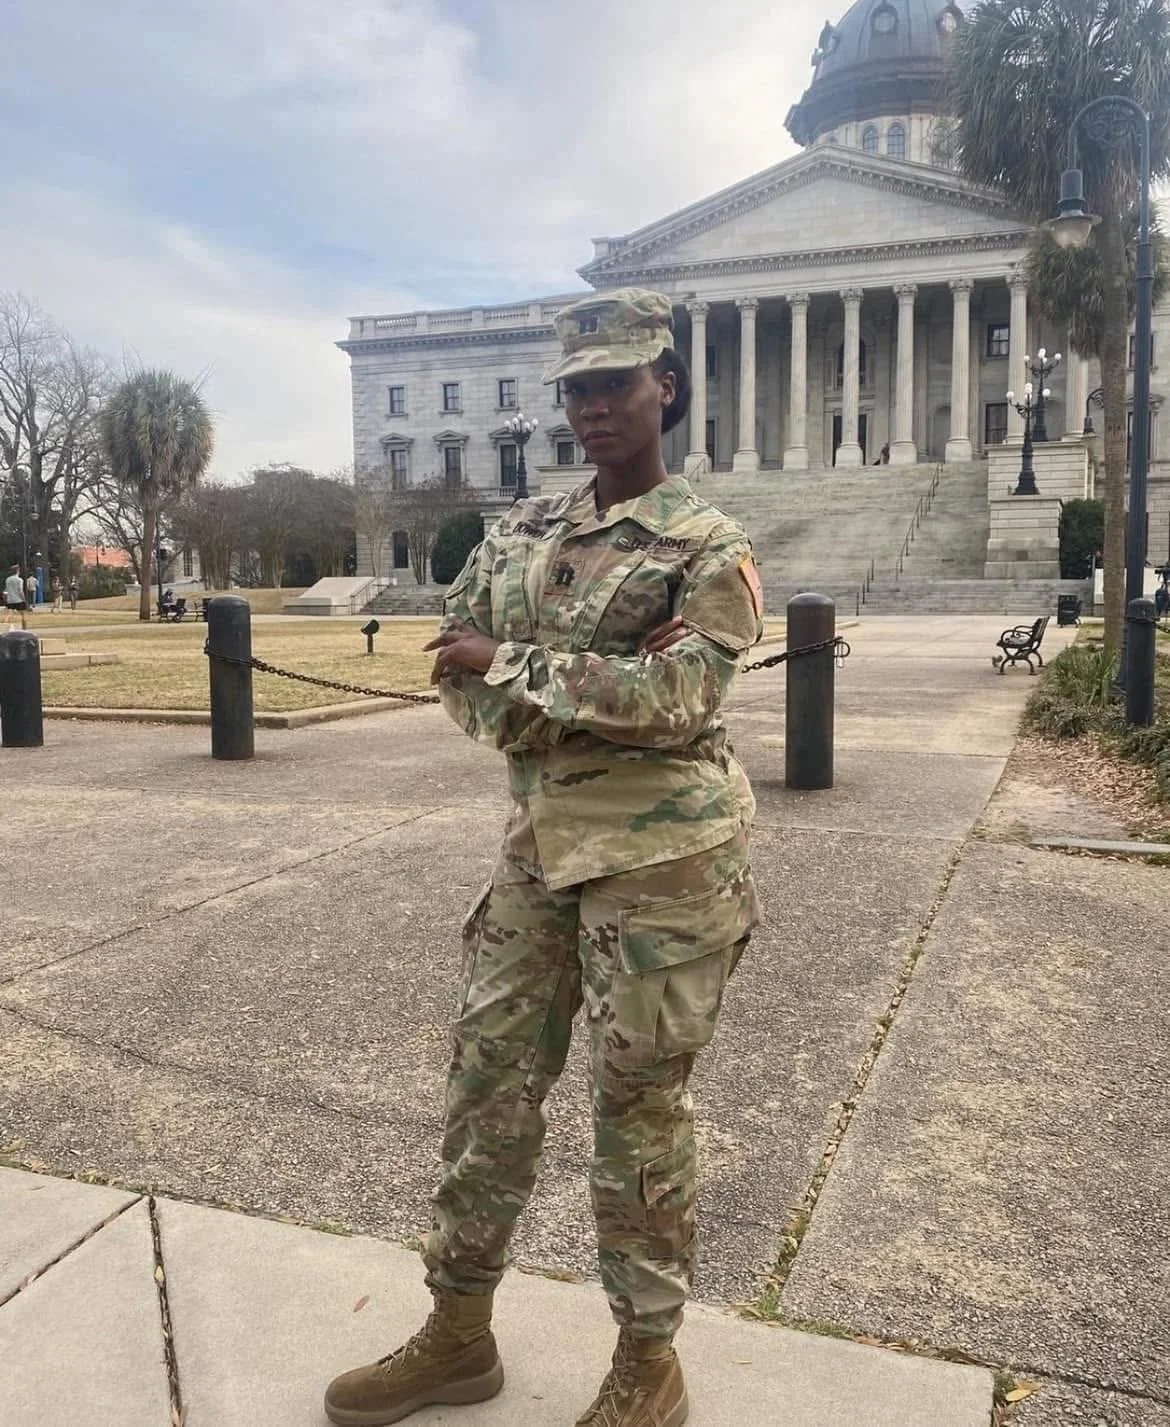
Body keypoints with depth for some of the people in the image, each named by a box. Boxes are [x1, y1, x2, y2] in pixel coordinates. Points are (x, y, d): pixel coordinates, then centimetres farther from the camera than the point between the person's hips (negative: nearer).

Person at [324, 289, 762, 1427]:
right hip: (538, 845, 6)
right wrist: (598, 686, -12)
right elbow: (457, 664, 4)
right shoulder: (522, 528, 11)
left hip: (662, 857, -5)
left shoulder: (709, 546, -5)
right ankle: (458, 1335, 34)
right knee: (488, 1081, 13)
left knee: (638, 1106, 6)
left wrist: (510, 667, -15)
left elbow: (678, 701, -19)